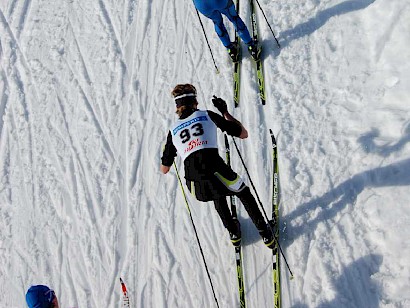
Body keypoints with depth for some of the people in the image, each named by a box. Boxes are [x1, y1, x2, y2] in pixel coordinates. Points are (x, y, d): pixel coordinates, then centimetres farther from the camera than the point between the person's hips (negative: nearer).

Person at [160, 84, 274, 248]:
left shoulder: (173, 130, 17)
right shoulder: (207, 115, 11)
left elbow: (164, 169, 25)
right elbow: (243, 133, 16)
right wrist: (225, 112, 27)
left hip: (196, 187, 3)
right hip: (215, 172, -3)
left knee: (218, 196, 40)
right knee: (244, 194, 31)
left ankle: (233, 232, 49)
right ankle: (265, 234, 35)